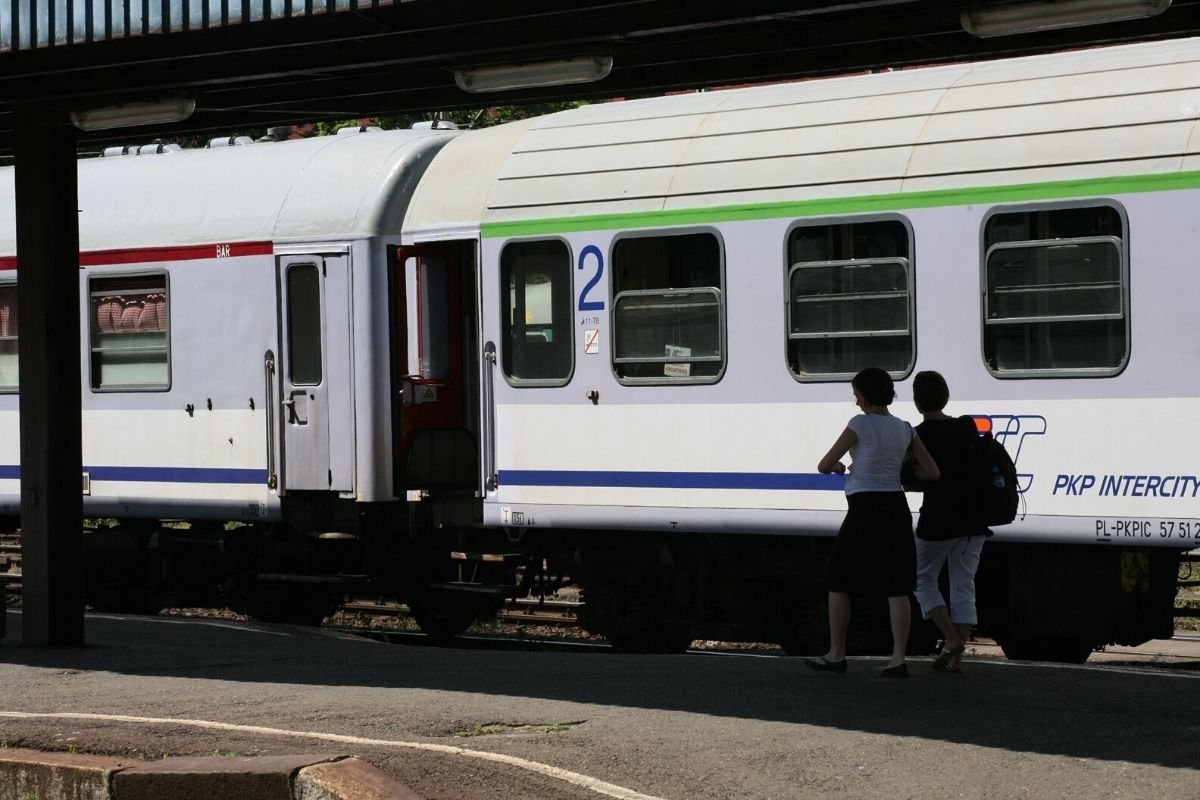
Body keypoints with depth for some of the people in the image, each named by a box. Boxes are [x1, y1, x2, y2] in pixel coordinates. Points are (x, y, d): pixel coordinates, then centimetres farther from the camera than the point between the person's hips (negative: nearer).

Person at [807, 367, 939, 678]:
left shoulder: (860, 424, -9)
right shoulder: (905, 430, 8)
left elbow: (824, 466, -4)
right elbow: (932, 473, 8)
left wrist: (837, 467, 18)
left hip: (865, 510, -5)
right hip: (896, 509, 5)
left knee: (838, 582, 9)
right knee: (896, 587, 6)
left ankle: (836, 655, 12)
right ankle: (898, 659, 0)